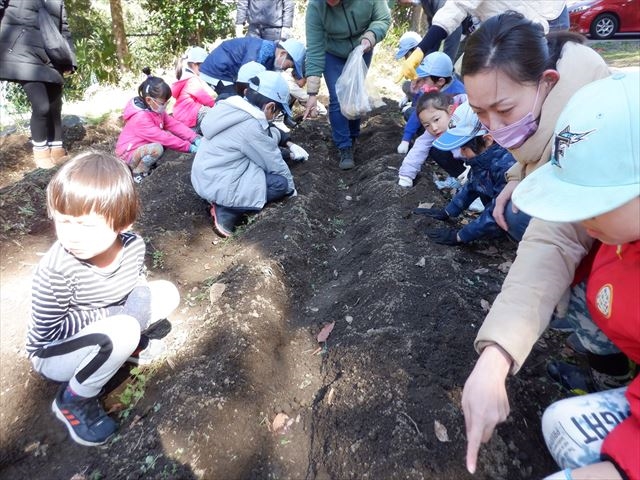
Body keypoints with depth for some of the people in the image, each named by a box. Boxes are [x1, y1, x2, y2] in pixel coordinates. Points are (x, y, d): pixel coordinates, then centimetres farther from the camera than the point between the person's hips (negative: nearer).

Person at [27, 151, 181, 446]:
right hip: (53, 354, -5)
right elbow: (48, 331, -23)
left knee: (167, 293, -8)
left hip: (105, 323, 6)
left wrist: (136, 307, -16)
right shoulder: (57, 269, -33)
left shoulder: (133, 245, -18)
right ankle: (74, 401, -7)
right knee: (124, 332, -35)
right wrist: (110, 314, -24)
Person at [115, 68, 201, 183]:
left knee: (170, 135, -3)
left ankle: (148, 162, 5)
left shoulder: (155, 109, -1)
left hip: (142, 146, 9)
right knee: (157, 148, -35)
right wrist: (189, 147, -29)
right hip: (128, 154, -9)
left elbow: (174, 124, -5)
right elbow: (162, 137, -31)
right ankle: (138, 173, -11)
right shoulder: (141, 118, -30)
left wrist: (195, 138, -18)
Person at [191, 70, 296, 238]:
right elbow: (274, 164, -10)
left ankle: (223, 201, 7)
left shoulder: (234, 109, 3)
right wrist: (291, 189, 3)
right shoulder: (251, 125, -21)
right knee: (281, 183, -8)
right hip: (216, 185, -9)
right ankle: (226, 212, -5)